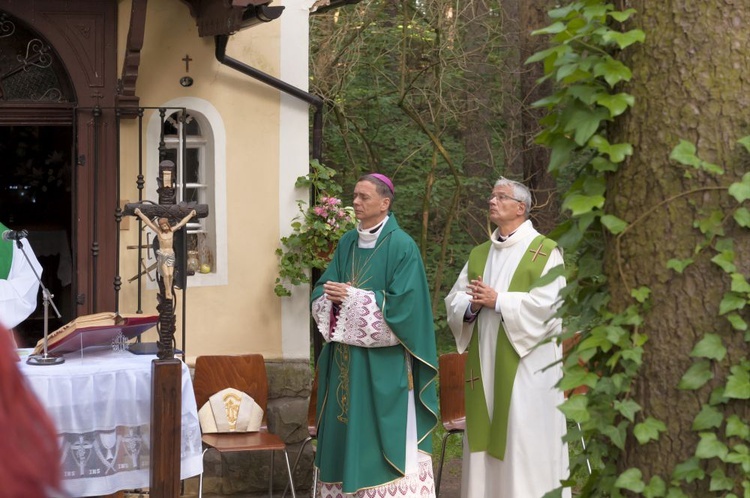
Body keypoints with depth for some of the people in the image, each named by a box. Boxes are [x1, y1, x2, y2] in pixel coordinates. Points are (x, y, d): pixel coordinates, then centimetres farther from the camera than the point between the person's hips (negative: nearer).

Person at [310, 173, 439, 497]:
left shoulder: (402, 246, -8)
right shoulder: (347, 243, 11)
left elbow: (402, 305, -16)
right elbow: (320, 296, 10)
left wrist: (352, 298, -16)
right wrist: (334, 297, -13)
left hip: (384, 364, -6)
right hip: (346, 360, 6)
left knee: (384, 437, -5)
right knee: (347, 432, 7)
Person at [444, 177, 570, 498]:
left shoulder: (544, 251, -1)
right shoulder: (479, 255, 17)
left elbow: (548, 303, -13)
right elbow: (454, 301, 12)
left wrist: (498, 300, -14)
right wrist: (472, 305, -10)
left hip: (525, 362, -6)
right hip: (485, 361, 6)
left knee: (525, 439, -6)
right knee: (486, 433, 4)